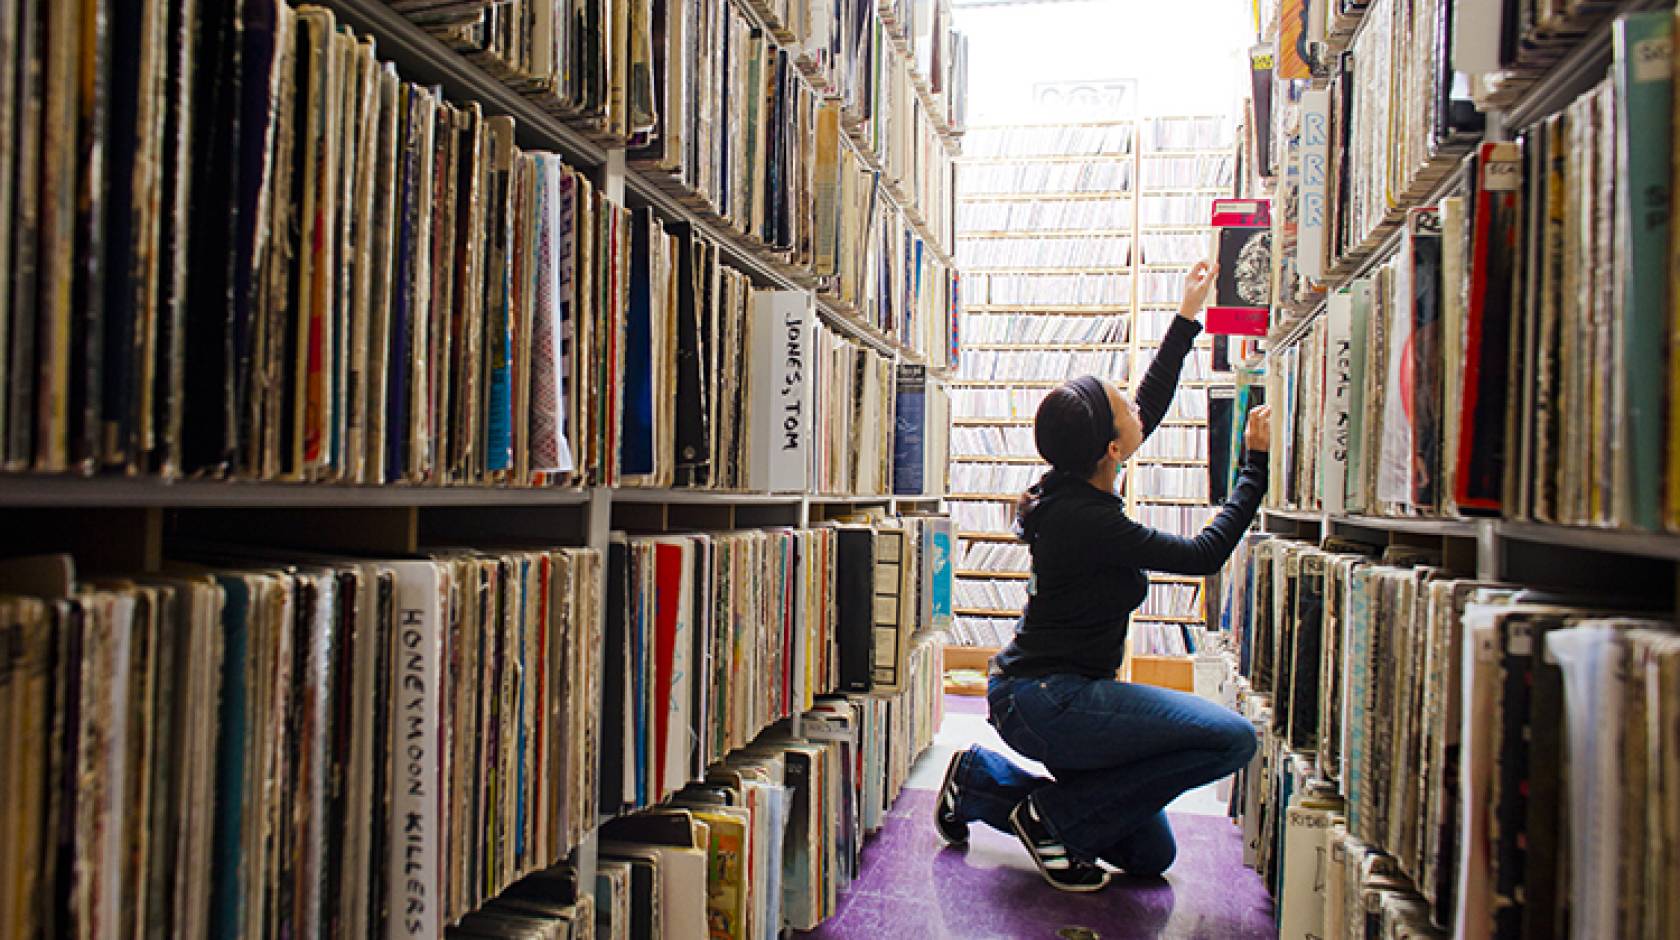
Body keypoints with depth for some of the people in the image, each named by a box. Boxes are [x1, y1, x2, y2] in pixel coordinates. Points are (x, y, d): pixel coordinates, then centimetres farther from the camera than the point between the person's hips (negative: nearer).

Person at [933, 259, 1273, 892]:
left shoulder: (1078, 487, 4)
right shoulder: (1086, 520, -23)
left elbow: (1152, 403, 18)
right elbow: (1206, 552, -15)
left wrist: (1188, 316, 23)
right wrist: (1256, 461, -7)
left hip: (1042, 693, 10)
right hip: (1043, 701, -10)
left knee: (1150, 854, 13)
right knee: (1232, 738, -20)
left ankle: (982, 780, 18)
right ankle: (1055, 817, -7)